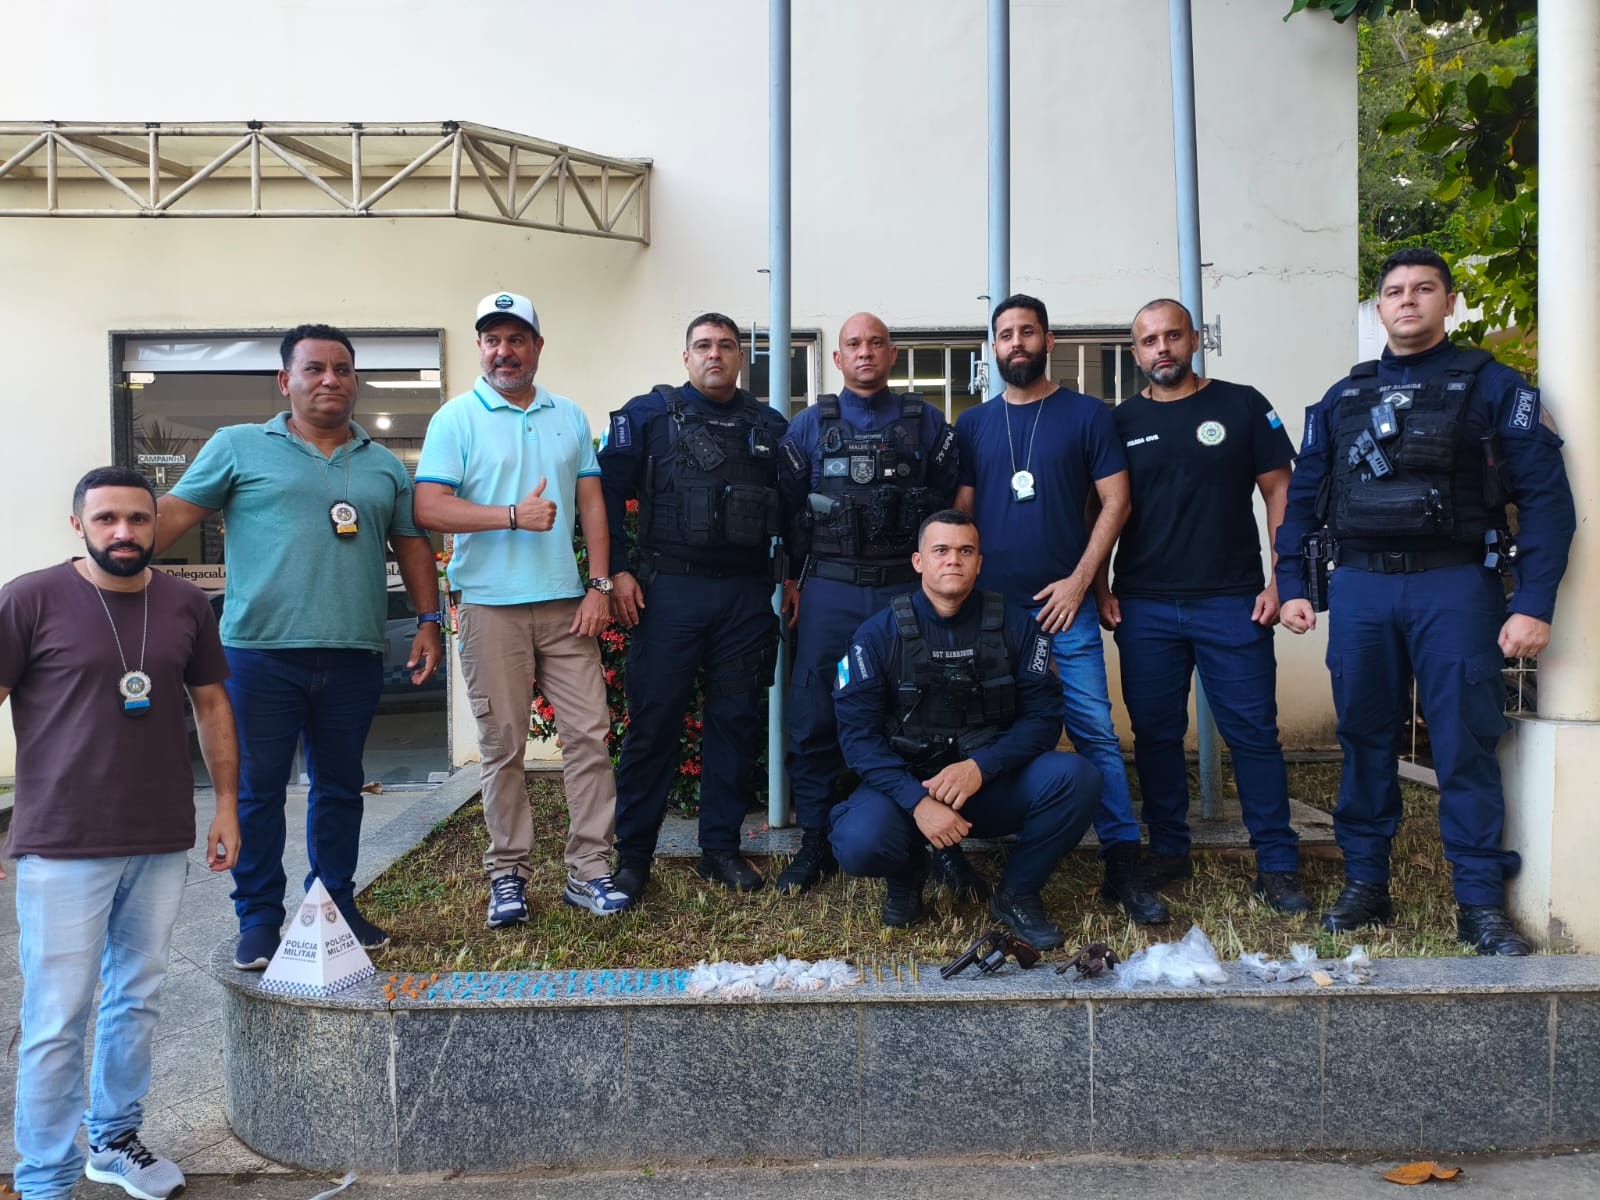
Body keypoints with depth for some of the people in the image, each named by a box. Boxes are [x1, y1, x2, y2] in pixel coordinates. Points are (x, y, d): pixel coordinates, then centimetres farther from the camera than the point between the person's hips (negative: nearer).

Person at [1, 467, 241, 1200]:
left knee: (138, 1000, 14)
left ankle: (115, 1138, 32)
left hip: (163, 843, 4)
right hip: (62, 848, -4)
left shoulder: (186, 604, 5)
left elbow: (211, 705, 14)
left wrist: (227, 804, 11)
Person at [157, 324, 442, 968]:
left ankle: (336, 905, 25)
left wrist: (428, 621, 7)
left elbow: (412, 545, 16)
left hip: (353, 659, 3)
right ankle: (259, 919, 16)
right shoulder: (239, 447, 4)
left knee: (340, 788, 12)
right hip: (261, 654, -3)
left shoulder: (385, 466, 14)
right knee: (257, 791, 3)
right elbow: (174, 512, 0)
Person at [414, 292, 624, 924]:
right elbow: (428, 508, -8)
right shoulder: (456, 418, 1)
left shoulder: (569, 417, 13)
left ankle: (589, 869, 9)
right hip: (492, 605, -3)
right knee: (503, 743, 4)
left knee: (588, 733, 0)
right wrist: (512, 516, -15)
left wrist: (599, 585, 2)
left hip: (567, 603, 3)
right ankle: (508, 873, 16)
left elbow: (591, 503, 11)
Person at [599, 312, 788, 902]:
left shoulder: (770, 426, 12)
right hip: (669, 590, -3)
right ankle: (632, 853, 9)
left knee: (736, 721, 7)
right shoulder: (648, 415, 2)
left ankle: (721, 848, 19)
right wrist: (616, 571, -9)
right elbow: (607, 493, -2)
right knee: (653, 721, -1)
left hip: (747, 594, 3)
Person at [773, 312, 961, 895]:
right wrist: (792, 577, 4)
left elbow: (951, 500, 5)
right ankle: (815, 843, 14)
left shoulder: (927, 423, 8)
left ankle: (941, 842, 14)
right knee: (814, 719, 1)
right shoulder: (809, 425, 9)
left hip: (910, 588, 0)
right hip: (830, 591, 0)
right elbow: (787, 505, 8)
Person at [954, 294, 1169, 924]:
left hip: (1063, 605, -2)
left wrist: (1079, 580, -8)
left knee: (1095, 732, -6)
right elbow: (961, 512, 11)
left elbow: (1115, 501, 0)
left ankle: (1123, 866, 1)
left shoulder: (1087, 415, 3)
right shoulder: (972, 425, 10)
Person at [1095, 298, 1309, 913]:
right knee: (1155, 734, 8)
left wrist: (1277, 580, -5)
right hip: (1143, 608, 2)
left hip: (1233, 603, -2)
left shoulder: (1241, 405, 4)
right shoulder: (1120, 422, 9)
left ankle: (1277, 864, 10)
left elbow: (1279, 493, 3)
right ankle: (1167, 851, 21)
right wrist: (1100, 588, 2)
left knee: (1254, 733, 0)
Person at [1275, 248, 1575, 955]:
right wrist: (1292, 586, 4)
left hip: (1456, 586, -3)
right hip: (1359, 589, 3)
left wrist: (1535, 604, -12)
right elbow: (1302, 496, 14)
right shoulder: (1342, 398, 14)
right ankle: (1365, 887, 19)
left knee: (1465, 747, -1)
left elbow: (1546, 496, -3)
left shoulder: (1492, 386, 3)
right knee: (1365, 742, 8)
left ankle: (1481, 905, 10)